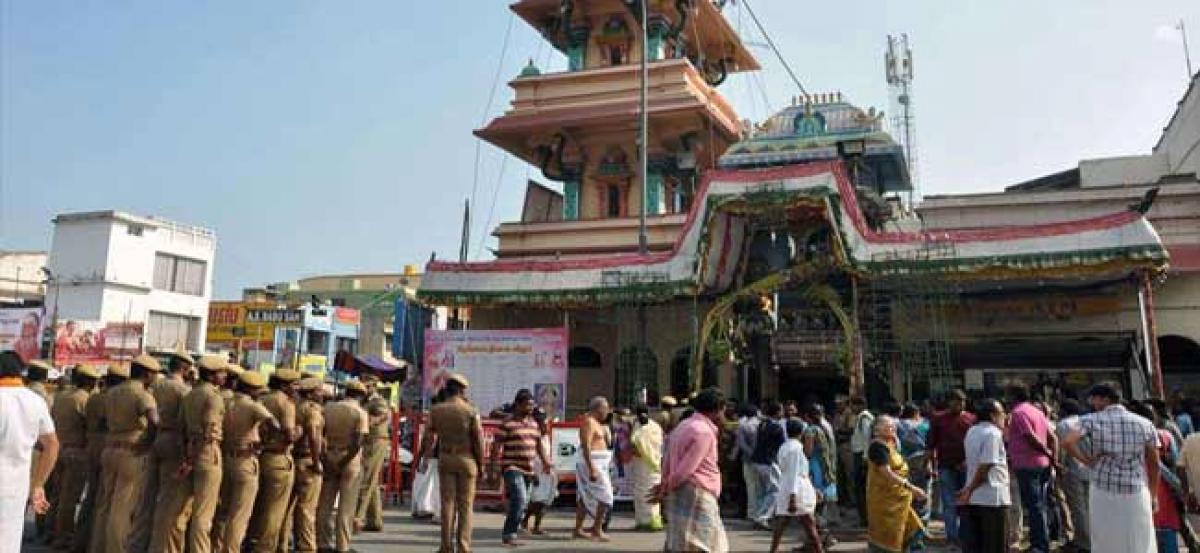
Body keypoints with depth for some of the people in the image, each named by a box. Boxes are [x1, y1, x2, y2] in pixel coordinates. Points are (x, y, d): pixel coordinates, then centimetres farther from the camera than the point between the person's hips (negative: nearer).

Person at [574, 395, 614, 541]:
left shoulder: (595, 423, 17)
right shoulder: (589, 422, -13)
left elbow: (608, 444, 24)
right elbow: (586, 446, -23)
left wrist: (606, 432, 8)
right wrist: (592, 468, -27)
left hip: (597, 463, 10)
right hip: (592, 463, -10)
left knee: (586, 497, 11)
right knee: (605, 496, -8)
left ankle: (578, 529, 14)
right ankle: (597, 529, -5)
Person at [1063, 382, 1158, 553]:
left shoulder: (1092, 420, -3)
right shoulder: (1145, 424, 4)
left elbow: (1068, 442, -19)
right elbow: (1154, 464, 6)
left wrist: (1086, 460, -4)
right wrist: (1153, 494, 14)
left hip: (1103, 490, -1)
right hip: (1137, 492, 1)